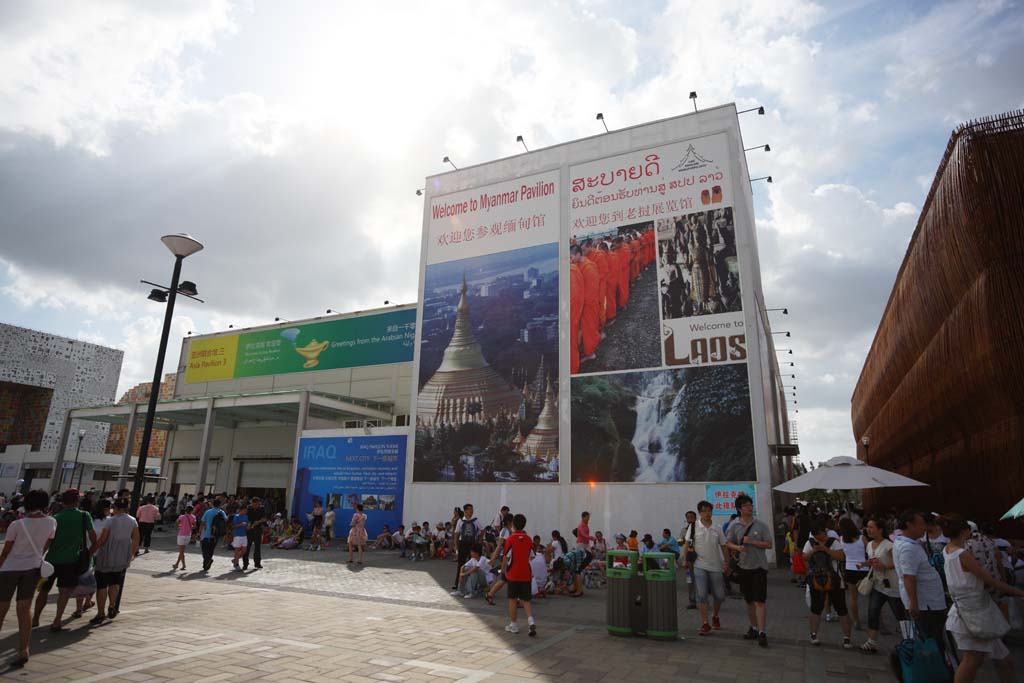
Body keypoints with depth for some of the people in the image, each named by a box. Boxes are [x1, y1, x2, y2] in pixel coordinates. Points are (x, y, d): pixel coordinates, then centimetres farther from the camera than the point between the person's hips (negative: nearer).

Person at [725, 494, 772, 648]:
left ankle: (762, 632, -5)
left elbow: (769, 544, -6)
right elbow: (728, 543, 7)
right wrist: (738, 547, -14)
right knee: (749, 600, 15)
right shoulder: (734, 525, 0)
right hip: (744, 566, 3)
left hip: (759, 566, -3)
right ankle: (753, 628, 29)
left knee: (759, 601, -8)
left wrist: (752, 542, -18)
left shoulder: (761, 524, -6)